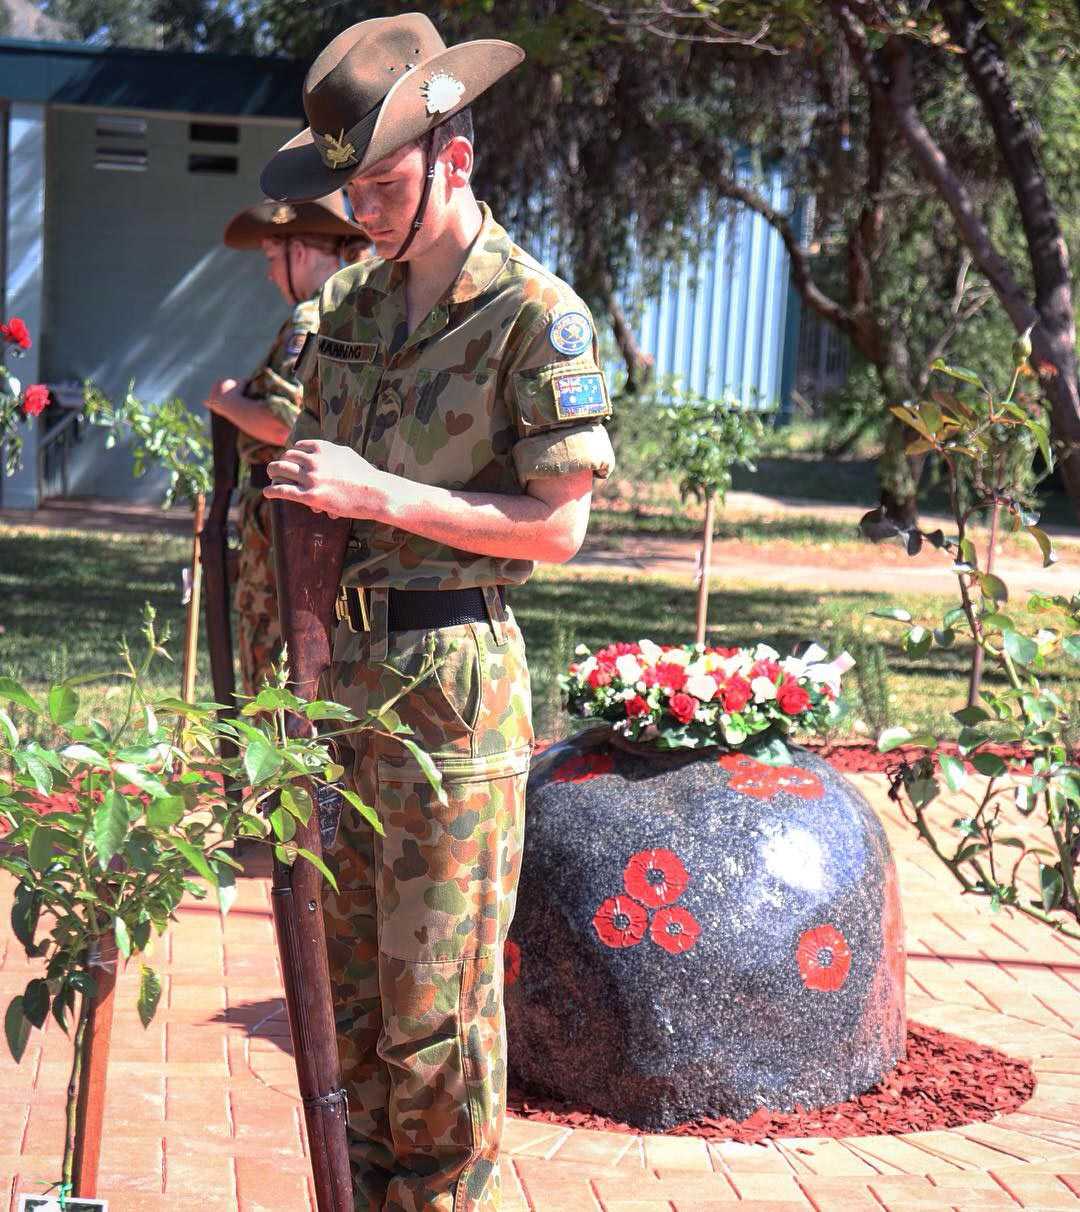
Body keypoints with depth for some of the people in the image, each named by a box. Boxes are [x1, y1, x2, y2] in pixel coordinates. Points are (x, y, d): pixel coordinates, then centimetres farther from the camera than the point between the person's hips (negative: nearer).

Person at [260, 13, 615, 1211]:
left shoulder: (535, 315, -10)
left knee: (437, 994, -1)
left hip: (451, 675, -7)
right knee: (348, 975, 14)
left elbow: (558, 525, -14)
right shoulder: (355, 308, 11)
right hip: (346, 663, 7)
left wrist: (378, 494, -19)